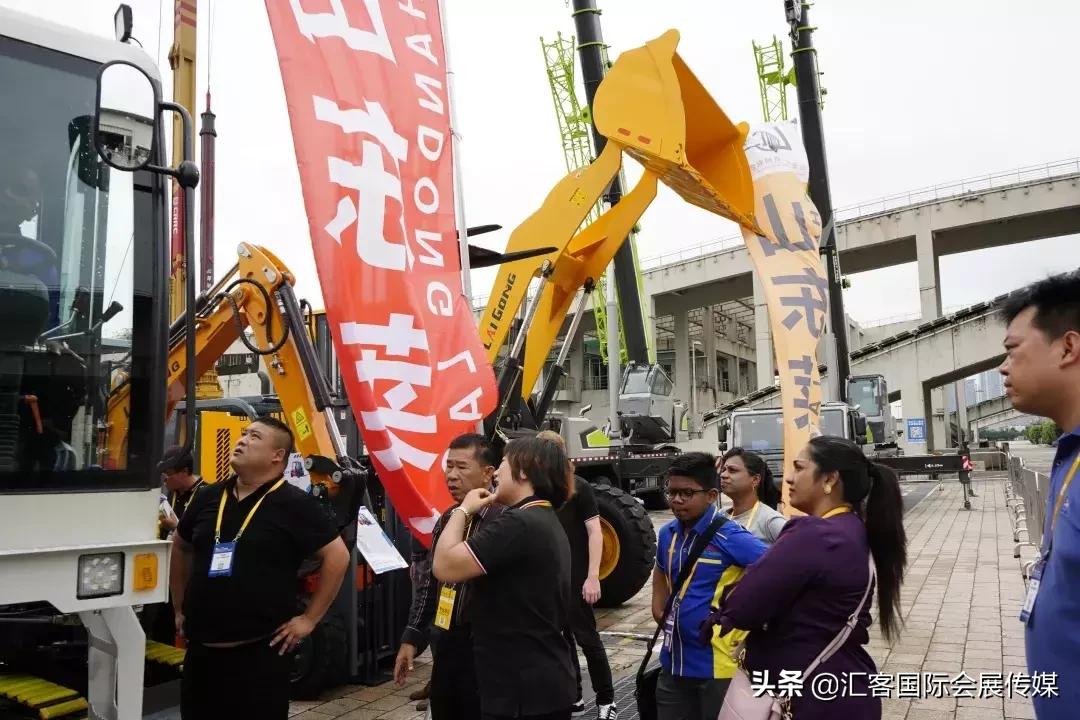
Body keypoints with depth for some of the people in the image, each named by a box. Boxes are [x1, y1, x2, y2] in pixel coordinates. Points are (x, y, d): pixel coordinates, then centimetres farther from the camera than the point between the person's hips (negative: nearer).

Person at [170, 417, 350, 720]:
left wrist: (309, 619, -10)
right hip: (200, 649, 6)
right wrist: (180, 608, 19)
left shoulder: (295, 504, -10)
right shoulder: (208, 497, 7)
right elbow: (180, 547, 23)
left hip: (260, 651, -5)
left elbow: (337, 556, -11)